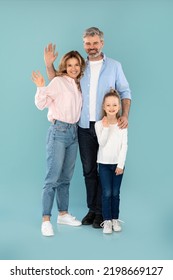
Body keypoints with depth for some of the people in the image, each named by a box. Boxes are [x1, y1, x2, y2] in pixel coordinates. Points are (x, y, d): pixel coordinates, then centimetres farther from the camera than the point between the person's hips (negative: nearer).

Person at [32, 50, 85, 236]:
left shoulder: (78, 85, 14)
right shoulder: (58, 81, -5)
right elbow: (41, 104, -10)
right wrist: (41, 87, -24)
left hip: (73, 132, 7)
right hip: (58, 131, -7)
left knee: (65, 178, 13)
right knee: (52, 178, -8)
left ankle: (63, 214, 23)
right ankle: (46, 220, -3)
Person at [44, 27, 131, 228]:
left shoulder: (114, 66, 3)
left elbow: (125, 92, 2)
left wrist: (125, 115, -13)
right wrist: (49, 65, 3)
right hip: (85, 127, 3)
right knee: (88, 170, 8)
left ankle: (101, 211, 13)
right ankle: (92, 209, 19)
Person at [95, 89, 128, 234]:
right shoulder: (99, 124, -6)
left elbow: (124, 145, -4)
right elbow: (102, 144, -14)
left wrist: (121, 164, -8)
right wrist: (106, 127, -21)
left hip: (118, 163, 1)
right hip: (104, 163, -1)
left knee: (115, 193, 5)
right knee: (106, 193, -3)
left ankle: (115, 219, 17)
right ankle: (107, 220, 5)